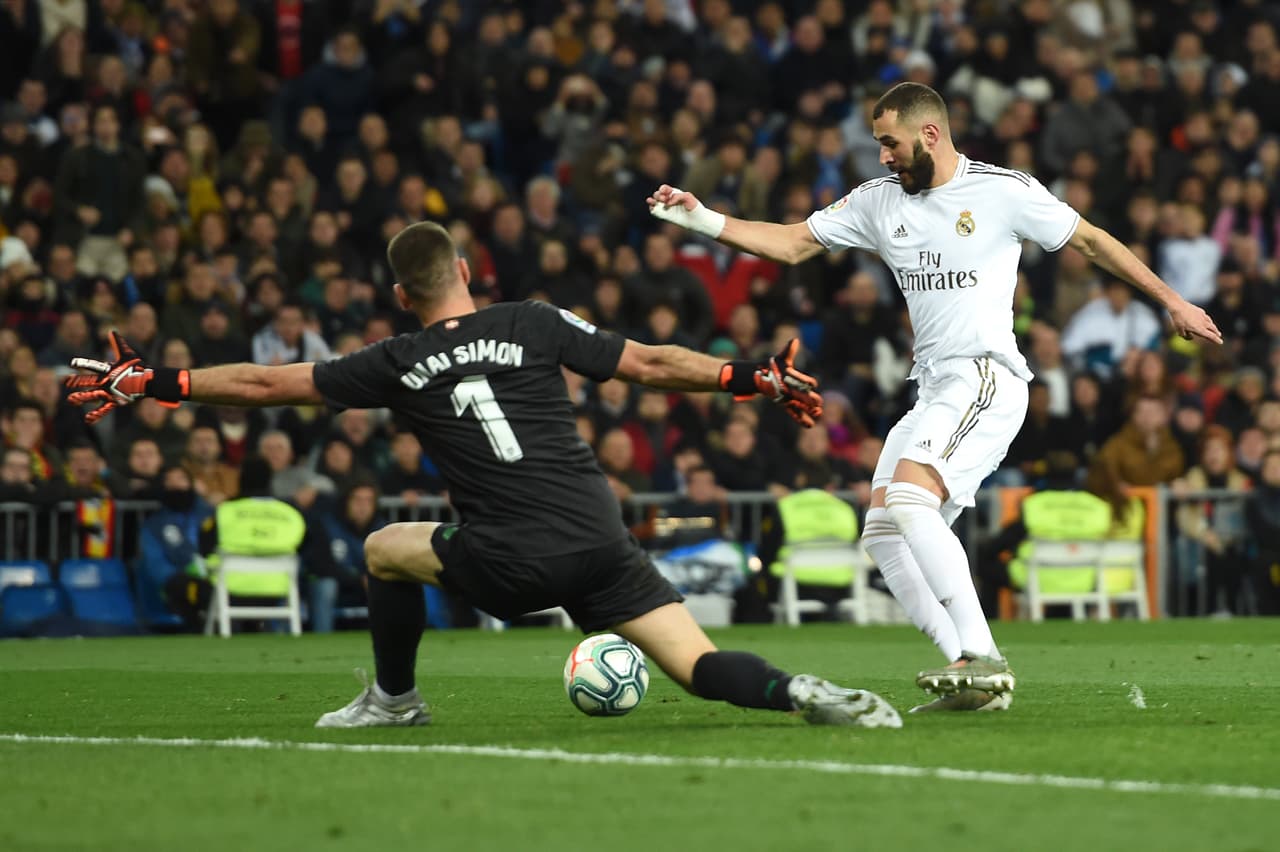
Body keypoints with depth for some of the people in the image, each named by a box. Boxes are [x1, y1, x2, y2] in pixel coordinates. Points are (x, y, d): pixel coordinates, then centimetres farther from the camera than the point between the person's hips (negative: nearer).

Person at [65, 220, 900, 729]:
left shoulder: (399, 364, 7)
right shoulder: (535, 324, 8)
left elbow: (265, 383, 12)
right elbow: (651, 364, 5)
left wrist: (155, 382, 20)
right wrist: (754, 378, 14)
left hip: (513, 562, -2)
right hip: (601, 542, 2)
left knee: (385, 548, 26)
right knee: (702, 667, 1)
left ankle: (394, 698, 38)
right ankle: (800, 693, -29)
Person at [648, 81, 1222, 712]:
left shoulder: (1003, 191, -3)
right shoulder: (879, 201, 14)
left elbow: (1091, 241, 7)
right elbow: (793, 244, 16)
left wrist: (1173, 302, 11)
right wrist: (703, 221, 4)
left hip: (986, 376, -8)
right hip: (933, 390, 8)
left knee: (909, 497, -27)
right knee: (883, 535, -3)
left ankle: (982, 657, -30)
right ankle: (975, 678, -6)